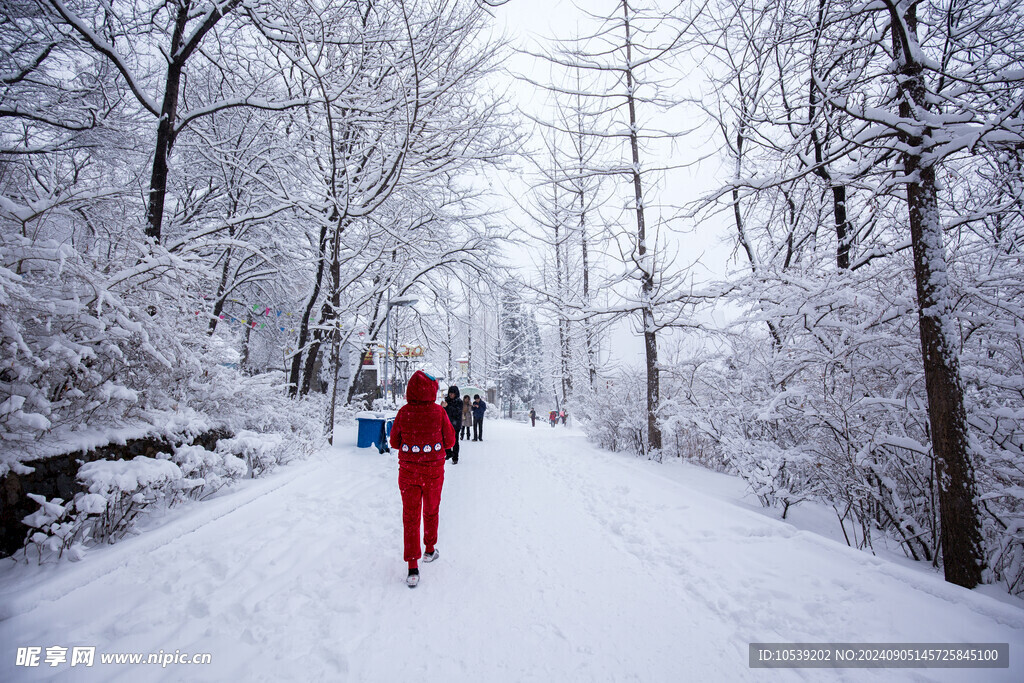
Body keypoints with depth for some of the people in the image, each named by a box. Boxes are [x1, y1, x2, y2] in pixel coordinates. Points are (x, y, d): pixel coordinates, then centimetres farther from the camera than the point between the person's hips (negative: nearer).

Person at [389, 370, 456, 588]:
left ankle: (413, 567, 5)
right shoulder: (438, 411, -13)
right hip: (433, 470, 0)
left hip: (408, 471, 0)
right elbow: (450, 441, -5)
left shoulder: (403, 412, -10)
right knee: (431, 511, 22)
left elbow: (394, 443, -1)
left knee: (410, 515, 8)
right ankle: (430, 550, 40)